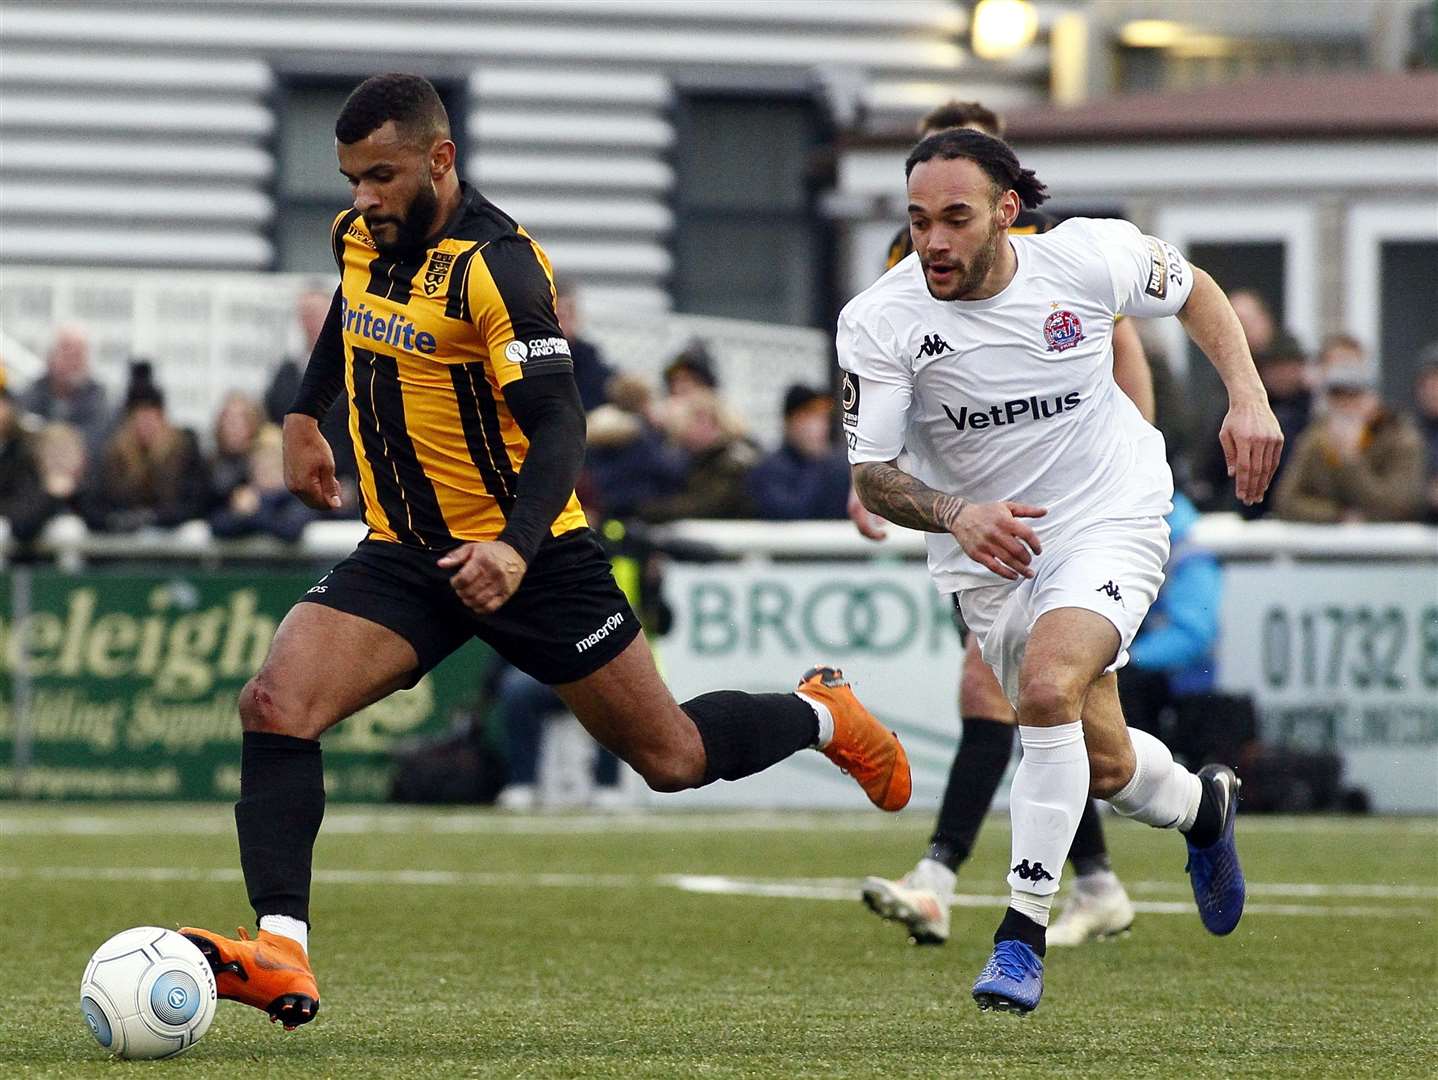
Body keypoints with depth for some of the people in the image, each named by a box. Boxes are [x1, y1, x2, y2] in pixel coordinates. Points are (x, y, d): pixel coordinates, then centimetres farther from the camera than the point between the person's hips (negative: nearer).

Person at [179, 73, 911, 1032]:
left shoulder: (496, 265, -21)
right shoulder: (360, 239, 1)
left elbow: (558, 424, -27)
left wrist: (515, 549, -41)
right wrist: (306, 415, 28)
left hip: (528, 558, -6)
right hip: (404, 555, 6)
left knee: (672, 759, 6)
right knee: (275, 706, -19)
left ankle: (824, 715, 36)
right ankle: (281, 954, -24)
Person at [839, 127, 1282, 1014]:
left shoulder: (1088, 256, -16)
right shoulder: (880, 322, -18)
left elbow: (1192, 289, 5)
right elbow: (869, 470, -15)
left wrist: (1248, 396, -6)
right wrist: (955, 514, -34)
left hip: (1113, 518, -2)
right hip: (990, 554, 2)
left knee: (1049, 684, -30)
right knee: (1103, 766, 10)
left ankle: (1024, 931, -21)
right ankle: (1203, 805, 47)